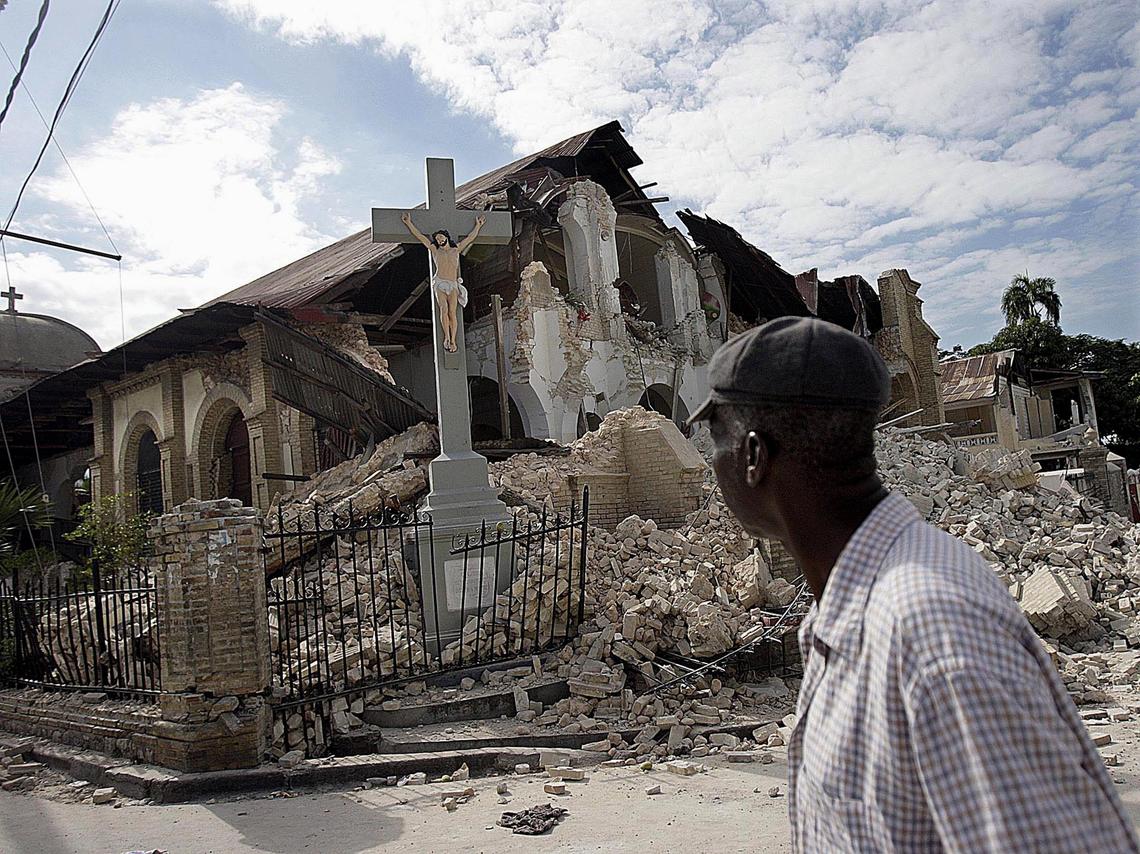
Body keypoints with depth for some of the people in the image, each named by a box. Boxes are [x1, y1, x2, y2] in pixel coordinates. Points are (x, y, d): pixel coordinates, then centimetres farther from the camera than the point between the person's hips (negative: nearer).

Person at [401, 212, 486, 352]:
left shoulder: (456, 250, 21)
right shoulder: (434, 250, 19)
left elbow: (470, 238, 28)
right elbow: (419, 236, 19)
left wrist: (478, 225, 33)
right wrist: (409, 223, 19)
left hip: (453, 285, 1)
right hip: (439, 283, -1)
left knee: (452, 312, -14)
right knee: (444, 310, -21)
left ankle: (453, 341, -16)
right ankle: (447, 337, -20)